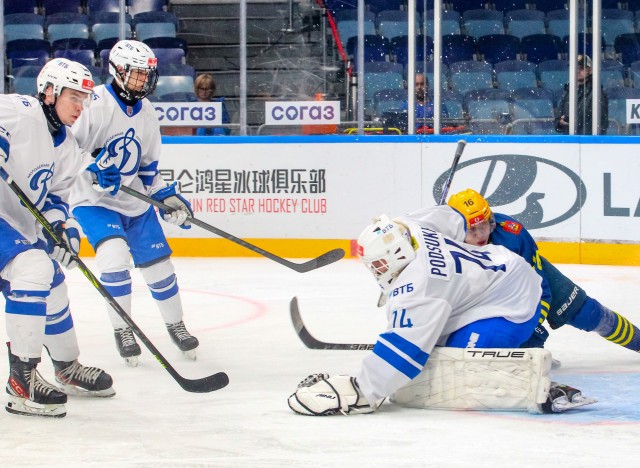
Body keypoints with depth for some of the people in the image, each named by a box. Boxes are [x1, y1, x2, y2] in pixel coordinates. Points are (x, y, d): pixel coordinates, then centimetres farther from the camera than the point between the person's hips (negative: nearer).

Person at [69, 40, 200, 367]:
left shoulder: (146, 111, 7)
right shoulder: (94, 103, -17)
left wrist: (166, 196, 8)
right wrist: (92, 169, -30)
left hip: (135, 201, 7)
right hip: (93, 200, -6)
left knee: (158, 263, 8)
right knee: (115, 255, -25)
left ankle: (176, 325, 30)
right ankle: (122, 331, -8)